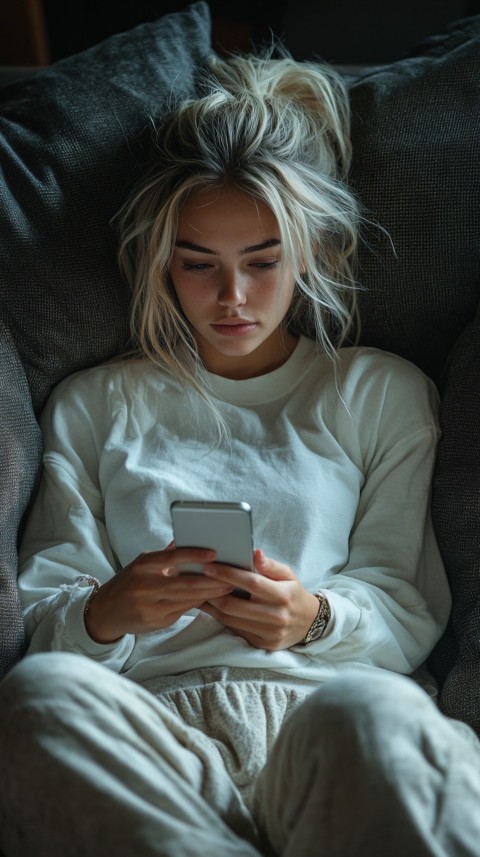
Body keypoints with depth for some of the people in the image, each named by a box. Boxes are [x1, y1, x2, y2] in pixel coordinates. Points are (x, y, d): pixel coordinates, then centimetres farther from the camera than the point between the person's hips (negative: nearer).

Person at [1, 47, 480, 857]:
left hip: (327, 709, -2)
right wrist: (106, 613, -13)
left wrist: (316, 617, -11)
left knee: (377, 711, -40)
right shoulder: (93, 405, 20)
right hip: (151, 725, 3)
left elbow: (411, 609, 12)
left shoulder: (382, 393, 20)